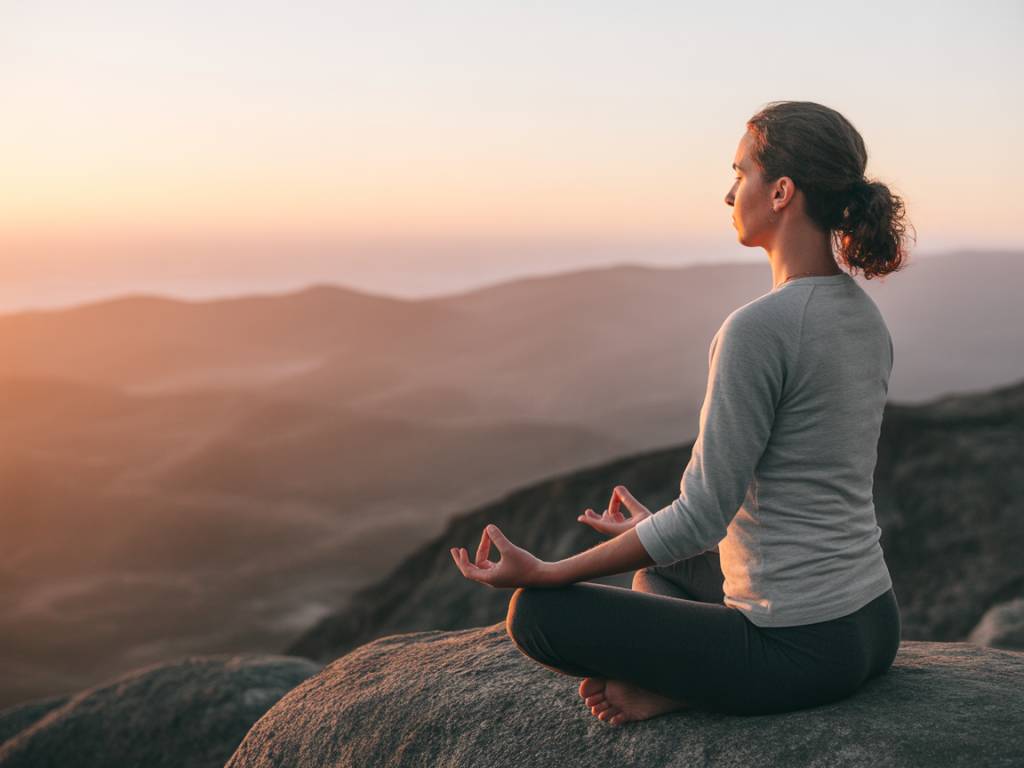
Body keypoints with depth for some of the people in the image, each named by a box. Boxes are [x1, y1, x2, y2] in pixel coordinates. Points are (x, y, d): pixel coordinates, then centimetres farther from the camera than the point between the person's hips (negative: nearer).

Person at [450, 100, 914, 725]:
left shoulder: (759, 328, -22)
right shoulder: (867, 319, 7)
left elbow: (705, 514, -20)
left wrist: (545, 573, -12)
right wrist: (660, 529, 24)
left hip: (799, 650, -9)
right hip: (874, 628, 9)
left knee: (535, 613, 0)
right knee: (660, 570, 31)